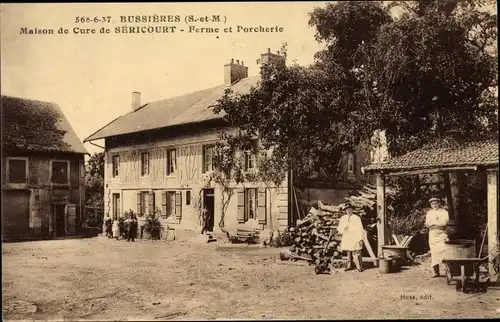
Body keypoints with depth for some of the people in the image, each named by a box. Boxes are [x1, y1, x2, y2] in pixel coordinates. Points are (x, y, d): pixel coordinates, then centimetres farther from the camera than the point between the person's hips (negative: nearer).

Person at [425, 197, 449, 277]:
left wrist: (433, 223, -7)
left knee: (444, 252, -15)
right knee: (434, 253, 0)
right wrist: (438, 223, -9)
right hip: (432, 235, 3)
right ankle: (435, 272, 3)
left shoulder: (444, 212, 4)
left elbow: (444, 222, -11)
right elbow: (427, 224, 6)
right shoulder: (429, 213, 17)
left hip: (442, 234, -3)